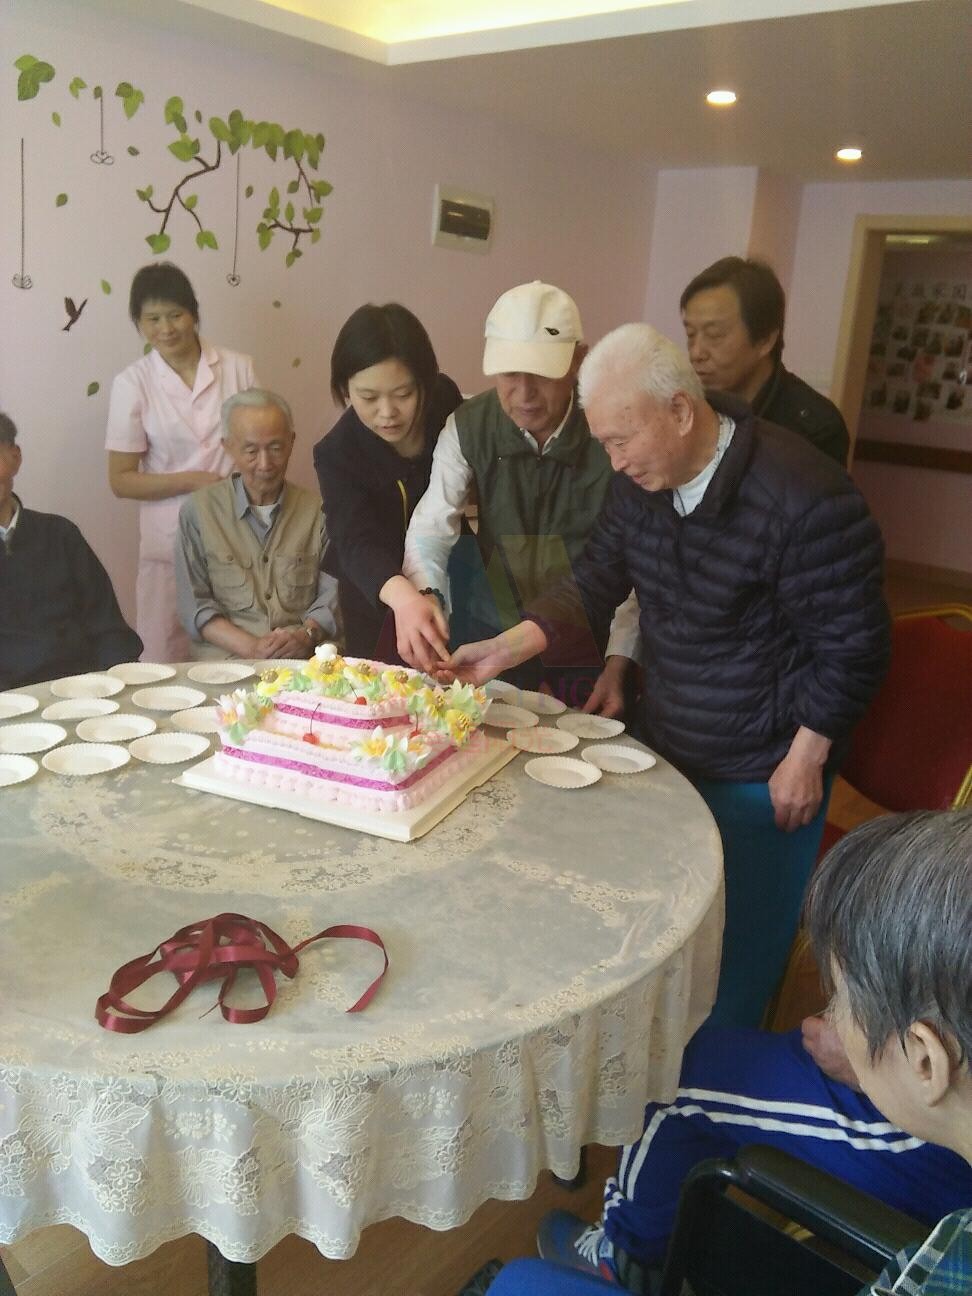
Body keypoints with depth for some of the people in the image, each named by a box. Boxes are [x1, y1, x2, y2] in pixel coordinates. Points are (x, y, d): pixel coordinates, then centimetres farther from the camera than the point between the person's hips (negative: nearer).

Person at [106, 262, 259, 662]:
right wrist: (194, 480, -12)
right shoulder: (132, 383, -1)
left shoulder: (238, 367, 1)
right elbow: (121, 480, 0)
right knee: (167, 665, 5)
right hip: (169, 544, -1)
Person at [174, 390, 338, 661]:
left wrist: (306, 635, -11)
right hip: (227, 662, -1)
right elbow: (195, 606, 4)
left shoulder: (316, 510, 12)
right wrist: (252, 648, -11)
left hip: (308, 660, 1)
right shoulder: (198, 511, 7)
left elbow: (332, 597, 10)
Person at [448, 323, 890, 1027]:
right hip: (667, 746, 6)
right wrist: (507, 647, -8)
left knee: (738, 949, 10)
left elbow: (854, 645, -17)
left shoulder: (805, 498, -25)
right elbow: (595, 585, 5)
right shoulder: (641, 482, -4)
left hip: (759, 776, -6)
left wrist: (805, 760, -12)